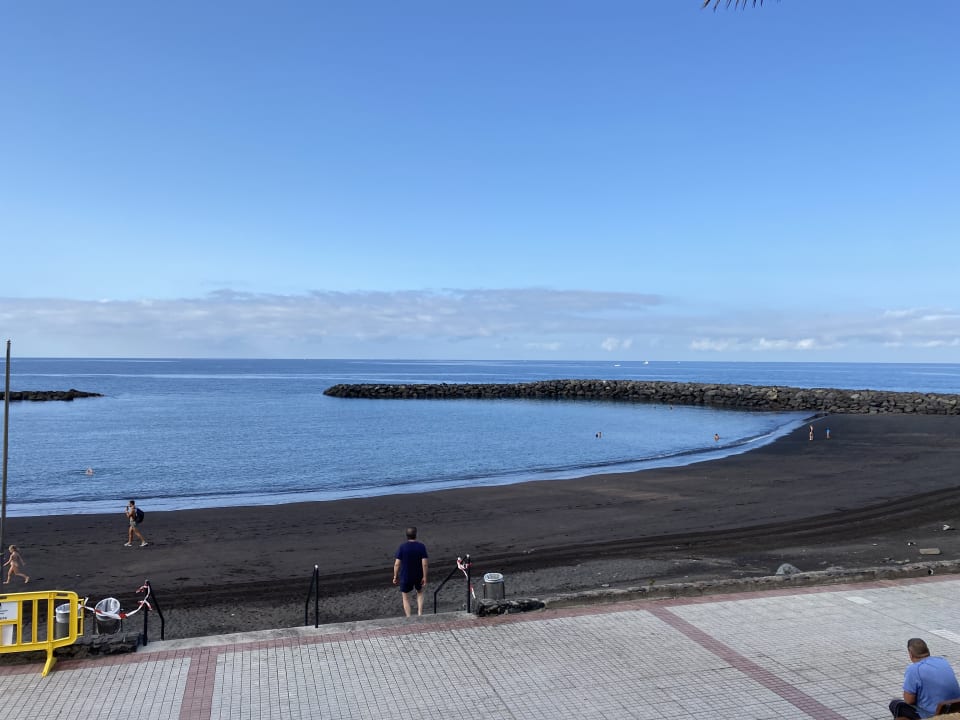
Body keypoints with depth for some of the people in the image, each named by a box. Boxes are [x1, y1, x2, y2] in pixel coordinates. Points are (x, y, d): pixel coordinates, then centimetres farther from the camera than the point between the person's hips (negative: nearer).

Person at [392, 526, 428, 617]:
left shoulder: (402, 547, -13)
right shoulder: (422, 546, -11)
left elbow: (397, 564, -13)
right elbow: (424, 563, -13)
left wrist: (395, 577, -2)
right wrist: (424, 577, -6)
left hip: (405, 577, -2)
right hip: (418, 576, 2)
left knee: (406, 598, 14)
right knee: (420, 592, 27)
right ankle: (420, 613, 16)